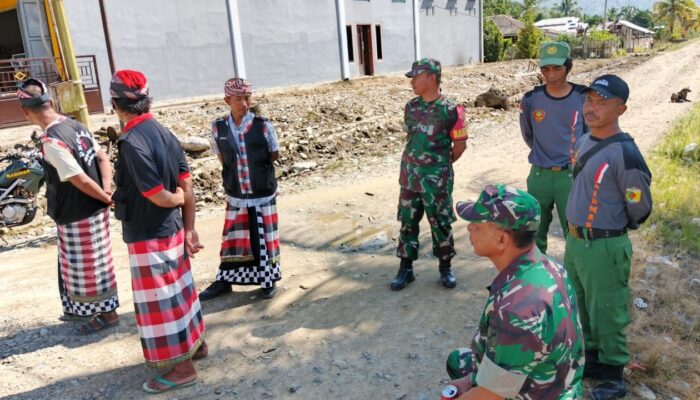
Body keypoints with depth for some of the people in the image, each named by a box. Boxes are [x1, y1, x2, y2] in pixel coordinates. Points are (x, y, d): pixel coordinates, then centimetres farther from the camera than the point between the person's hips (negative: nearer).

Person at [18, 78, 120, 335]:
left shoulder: (51, 142, -24)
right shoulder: (77, 126, 2)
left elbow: (81, 180, -24)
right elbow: (103, 159, 2)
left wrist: (106, 198, -9)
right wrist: (107, 191, -8)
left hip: (77, 215, -9)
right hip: (91, 209, 9)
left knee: (87, 266, 7)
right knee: (82, 264, 22)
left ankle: (107, 313, 21)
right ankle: (85, 309, 37)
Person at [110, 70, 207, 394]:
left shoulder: (132, 143, -23)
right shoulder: (164, 133, 1)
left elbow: (160, 197, -23)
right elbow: (186, 187, 3)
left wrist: (177, 198, 0)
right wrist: (190, 229, 8)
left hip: (148, 237, -8)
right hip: (171, 230, 8)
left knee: (159, 300, 5)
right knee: (179, 289, 22)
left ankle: (182, 366, 18)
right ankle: (195, 343, 38)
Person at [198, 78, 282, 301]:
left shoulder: (263, 126, -10)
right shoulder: (218, 128, -4)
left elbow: (274, 155, 1)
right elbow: (222, 159, 8)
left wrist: (257, 171, -1)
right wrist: (236, 174, 0)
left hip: (263, 195, -1)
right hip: (235, 195, 2)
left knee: (264, 239, 10)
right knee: (232, 239, 13)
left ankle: (269, 280, 29)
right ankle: (224, 280, 30)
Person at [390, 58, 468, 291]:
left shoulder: (451, 110, -12)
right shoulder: (411, 107, 4)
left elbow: (460, 144, -4)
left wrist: (441, 165, 6)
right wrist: (415, 163, 12)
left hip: (437, 178, -5)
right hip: (409, 175, 5)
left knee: (441, 224, 8)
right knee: (408, 223, 10)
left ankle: (445, 268, 25)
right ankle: (406, 269, 21)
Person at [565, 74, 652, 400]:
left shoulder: (625, 154, -21)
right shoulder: (583, 142, 4)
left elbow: (640, 208, -11)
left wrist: (611, 229, 5)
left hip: (604, 247, -8)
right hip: (574, 241, 8)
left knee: (606, 313, 7)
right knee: (583, 308, 22)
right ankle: (592, 359, 42)